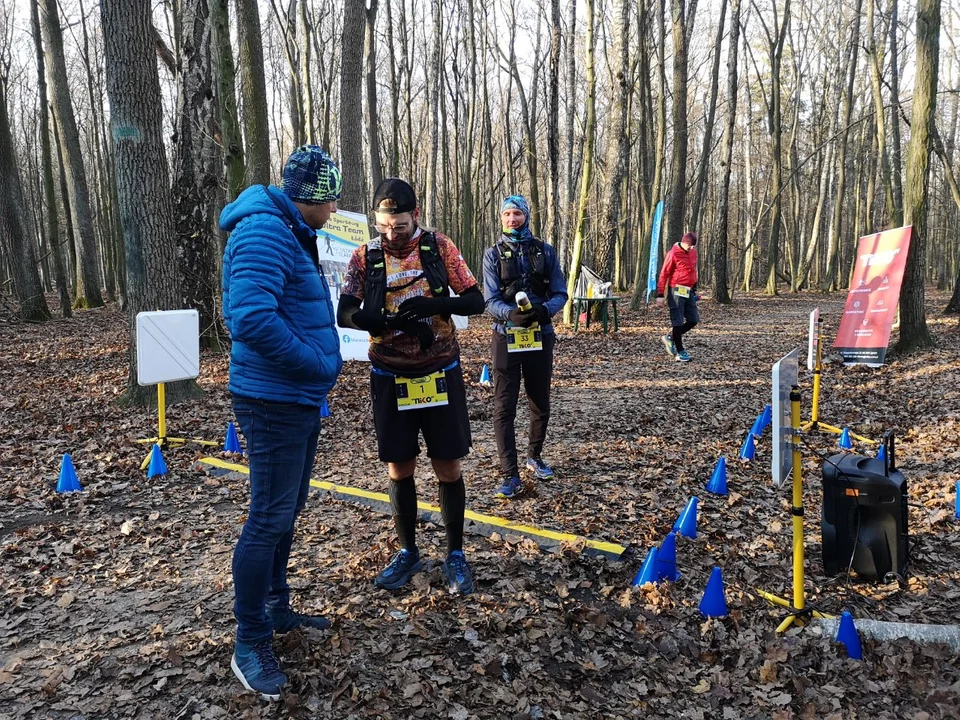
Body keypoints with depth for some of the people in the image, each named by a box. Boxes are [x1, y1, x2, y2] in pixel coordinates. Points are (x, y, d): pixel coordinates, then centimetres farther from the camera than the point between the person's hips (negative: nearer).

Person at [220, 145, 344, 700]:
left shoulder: (293, 233, 15)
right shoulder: (264, 232, -19)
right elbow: (252, 319, -31)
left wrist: (324, 361, 9)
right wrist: (322, 365, -21)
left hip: (301, 400, 10)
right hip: (274, 402, -10)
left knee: (287, 512, 19)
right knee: (270, 519, -2)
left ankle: (277, 609, 36)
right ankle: (251, 644, 13)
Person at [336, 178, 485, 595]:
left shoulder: (439, 247, -3)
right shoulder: (365, 256, -1)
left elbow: (475, 302, -4)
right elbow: (344, 314, -8)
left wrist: (434, 304, -23)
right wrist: (394, 323, -25)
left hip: (440, 374, -1)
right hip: (390, 379, 1)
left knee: (448, 467, 5)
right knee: (399, 469, 9)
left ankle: (455, 555, 21)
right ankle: (408, 553, 27)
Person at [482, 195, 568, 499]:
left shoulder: (545, 251, 4)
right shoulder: (494, 254, 0)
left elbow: (560, 294, 1)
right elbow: (491, 300, -8)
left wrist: (544, 310, -21)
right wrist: (512, 313, -29)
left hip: (540, 337, 2)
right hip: (506, 338, -2)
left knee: (540, 405, 14)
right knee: (504, 409, -5)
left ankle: (534, 457, 36)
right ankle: (511, 476, 0)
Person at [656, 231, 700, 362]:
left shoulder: (693, 252, 10)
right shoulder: (673, 254, -12)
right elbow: (664, 274, -11)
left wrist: (694, 290, 22)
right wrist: (660, 295, -13)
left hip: (688, 292, 7)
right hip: (676, 291, -7)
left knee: (694, 320, 6)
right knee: (678, 322, -3)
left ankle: (670, 338, 20)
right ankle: (680, 351, 7)